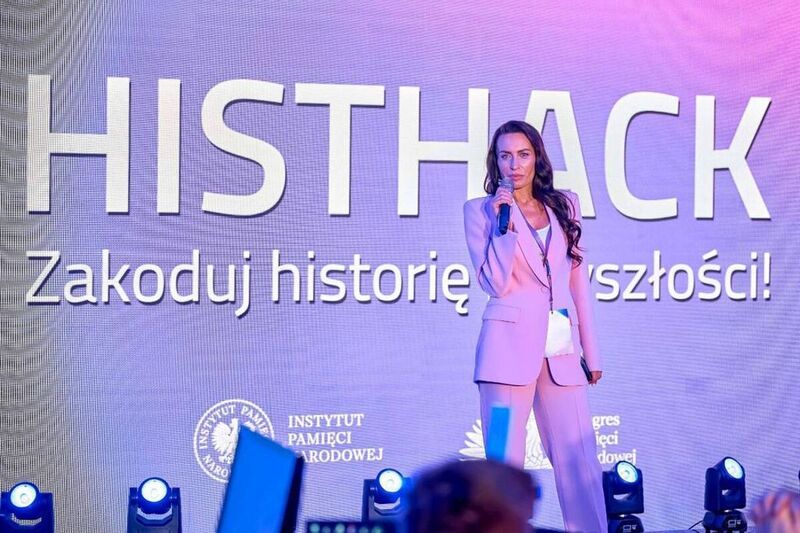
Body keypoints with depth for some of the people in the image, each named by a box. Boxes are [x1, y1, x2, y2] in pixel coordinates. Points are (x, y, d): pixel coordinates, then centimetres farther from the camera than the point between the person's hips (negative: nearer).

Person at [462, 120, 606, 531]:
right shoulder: (480, 210, 4)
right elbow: (495, 284, -6)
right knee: (506, 461, -3)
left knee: (580, 459, 0)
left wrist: (592, 352, 12)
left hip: (561, 351, 3)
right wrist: (505, 223, -13)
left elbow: (579, 282, 15)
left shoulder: (564, 206, 14)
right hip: (509, 344, -3)